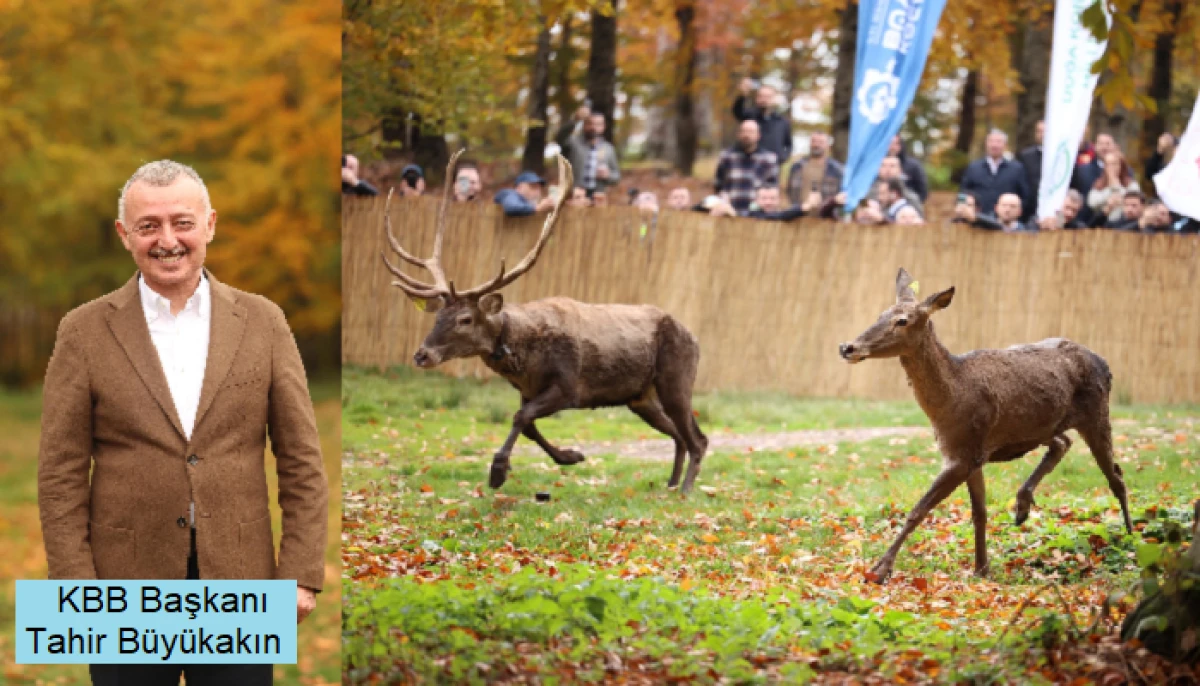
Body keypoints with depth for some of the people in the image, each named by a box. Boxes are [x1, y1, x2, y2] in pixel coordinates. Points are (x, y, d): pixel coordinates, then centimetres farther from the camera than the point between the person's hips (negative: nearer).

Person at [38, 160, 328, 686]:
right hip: (126, 587, -1)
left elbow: (301, 461, 5)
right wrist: (76, 589, -7)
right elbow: (61, 476, 0)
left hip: (237, 584, 1)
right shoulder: (85, 332, 1)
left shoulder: (262, 322, 5)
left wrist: (302, 574, -2)